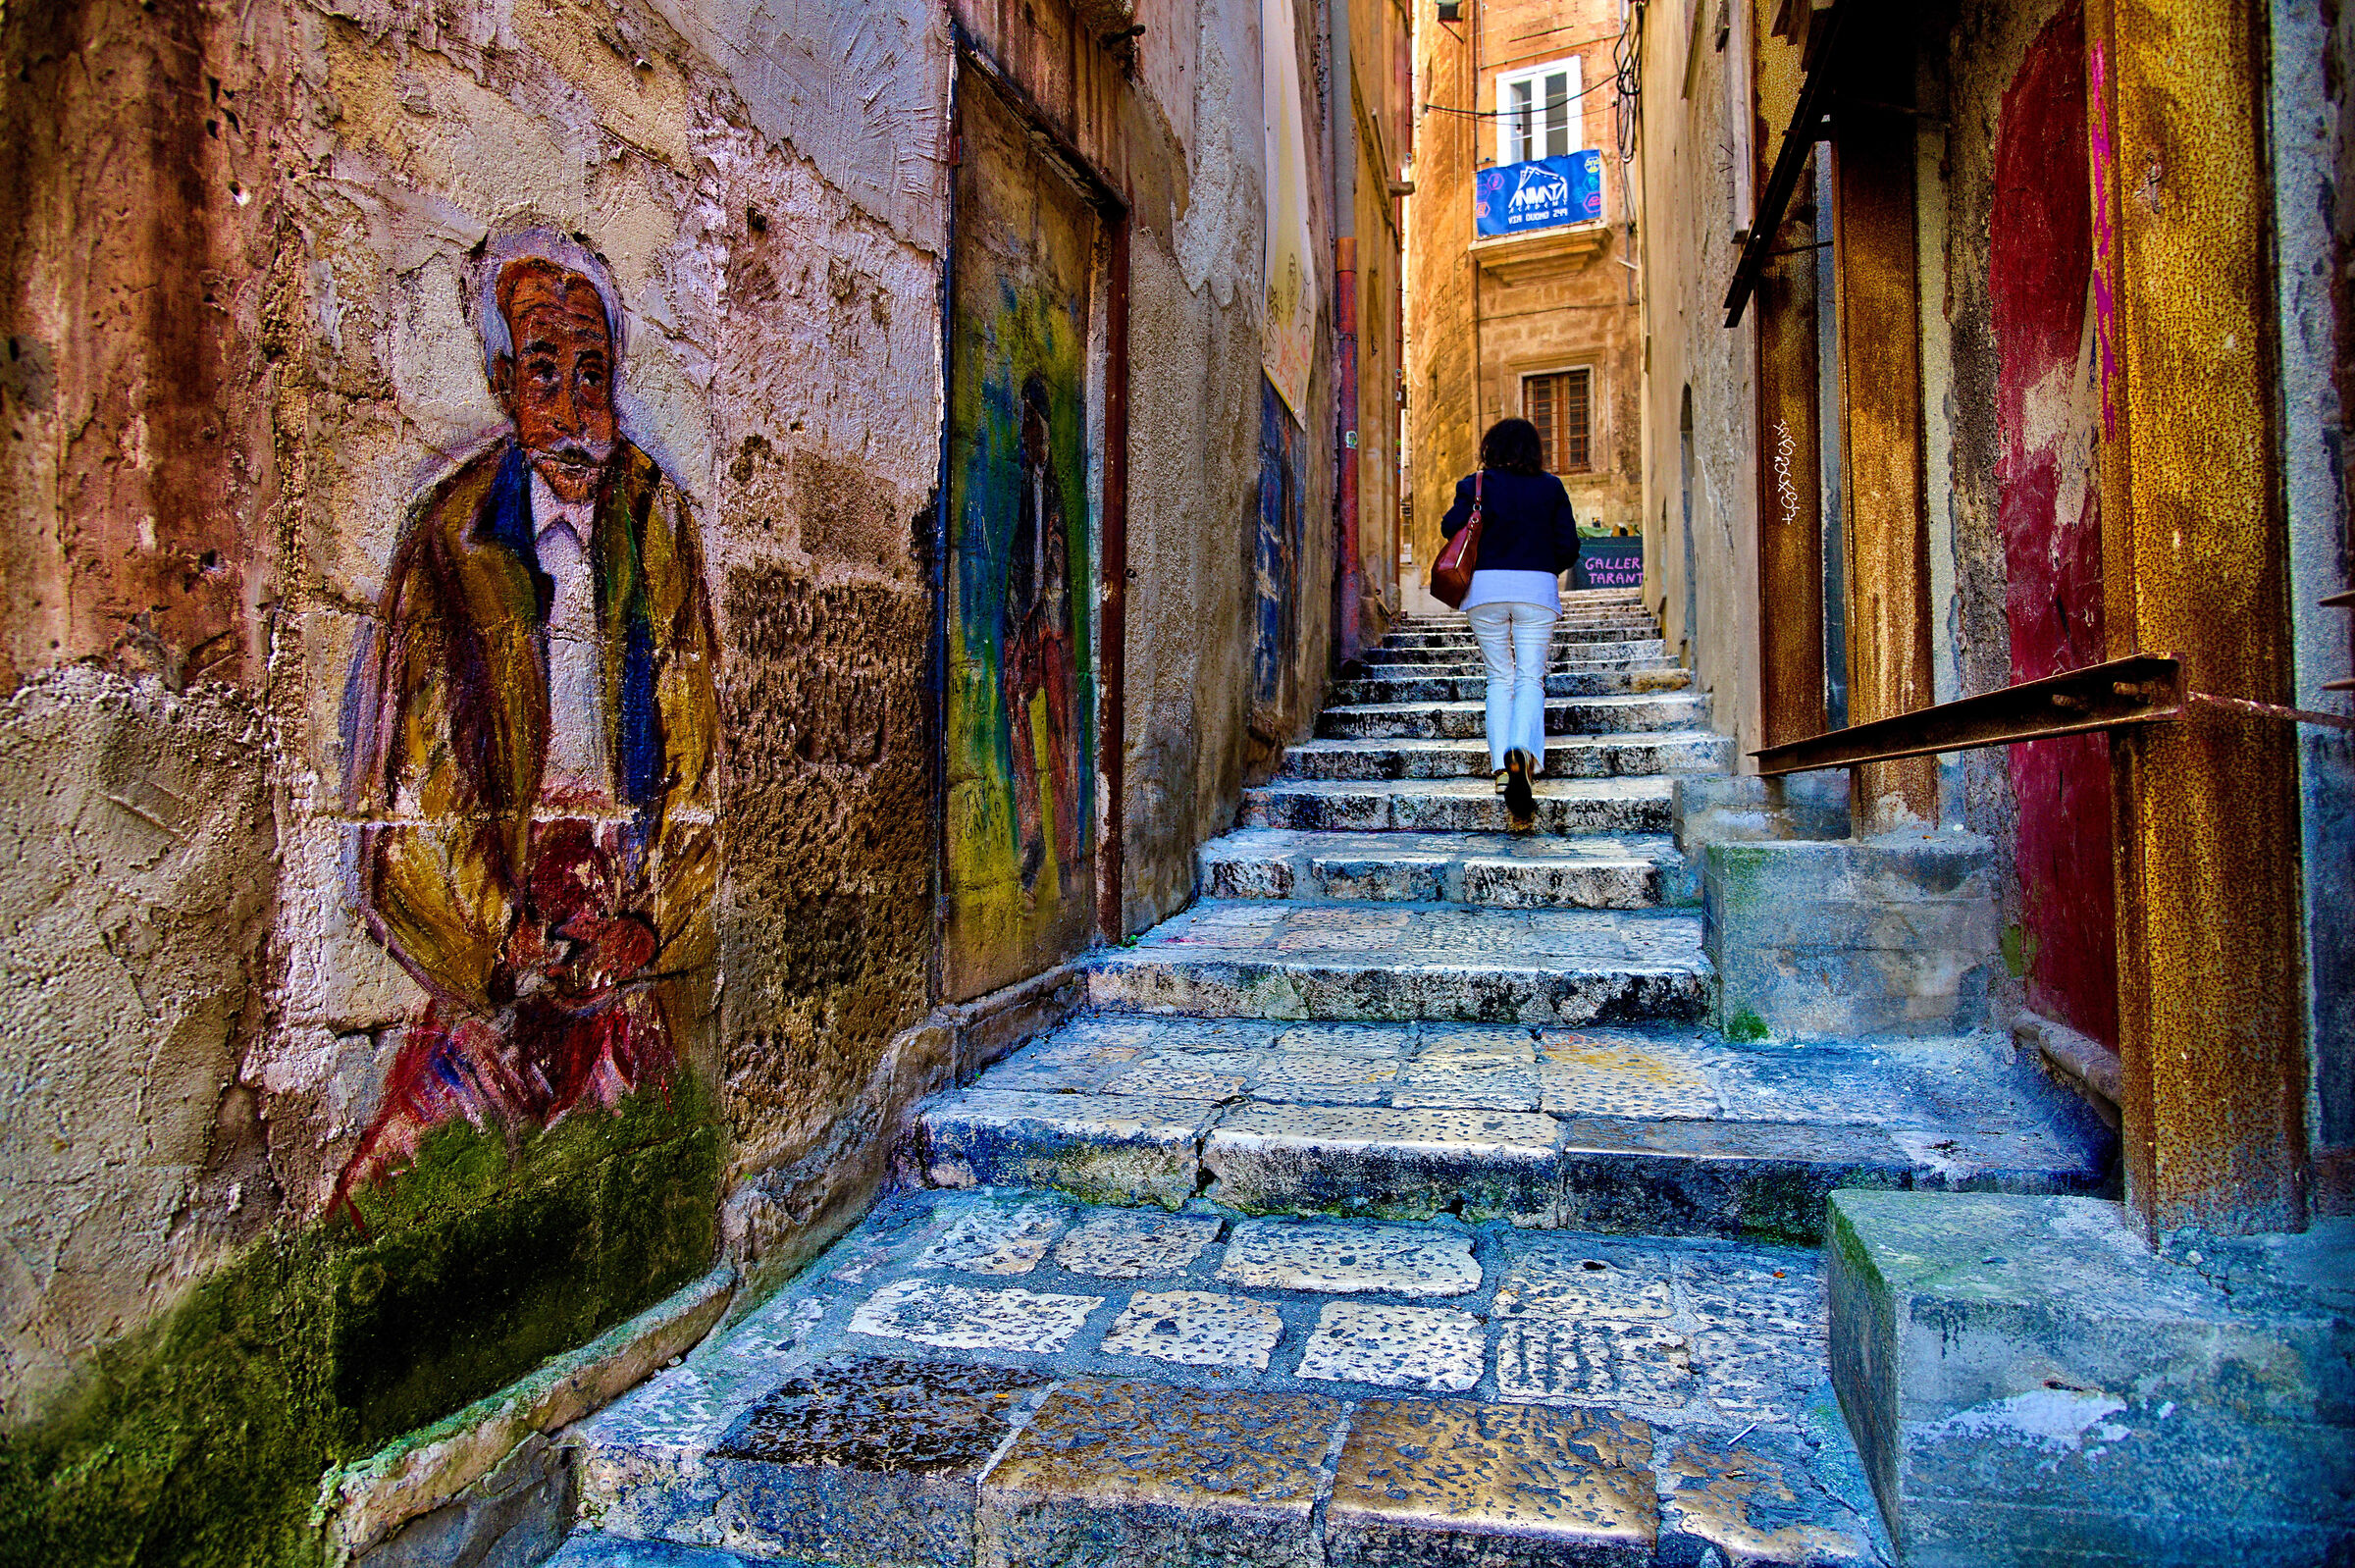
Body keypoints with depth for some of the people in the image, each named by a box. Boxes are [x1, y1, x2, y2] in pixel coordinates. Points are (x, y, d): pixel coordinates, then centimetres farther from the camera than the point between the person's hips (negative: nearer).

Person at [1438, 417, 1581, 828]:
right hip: (1537, 587, 0)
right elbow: (1568, 547, 5)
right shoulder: (1551, 488, 7)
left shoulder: (1477, 484, 4)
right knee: (1530, 678, -1)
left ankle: (1501, 766, -1)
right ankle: (1522, 750, -29)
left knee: (1500, 678, 10)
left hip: (1486, 586, 0)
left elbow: (1451, 526, -5)